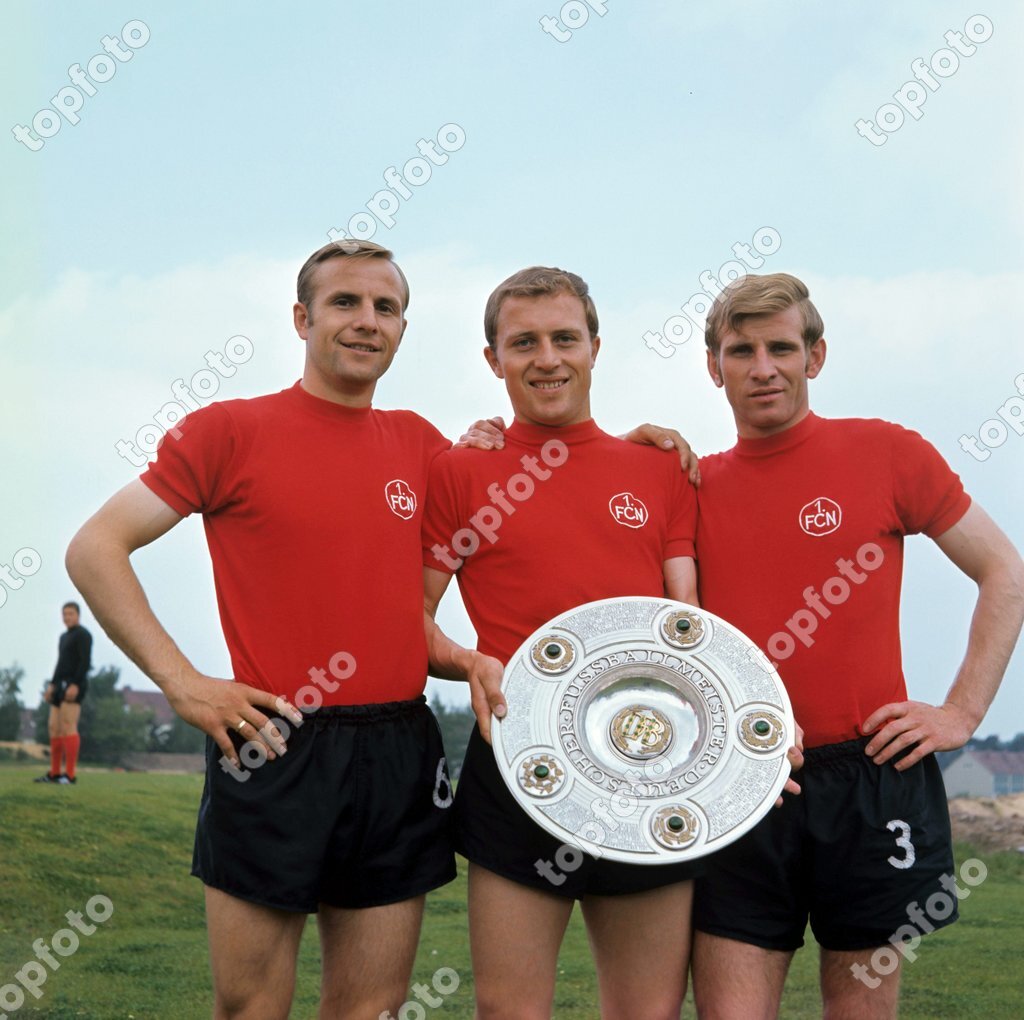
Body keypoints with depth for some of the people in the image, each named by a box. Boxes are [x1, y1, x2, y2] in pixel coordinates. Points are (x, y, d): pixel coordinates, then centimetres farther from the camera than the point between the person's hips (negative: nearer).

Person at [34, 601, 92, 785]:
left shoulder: (82, 634, -5)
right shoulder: (64, 637, 22)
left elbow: (85, 662, -15)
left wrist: (75, 685, -23)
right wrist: (52, 685, 17)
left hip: (74, 685, -10)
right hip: (61, 685, 10)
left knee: (68, 726, -17)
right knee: (54, 727, 8)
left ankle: (70, 775, -20)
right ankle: (54, 773, 14)